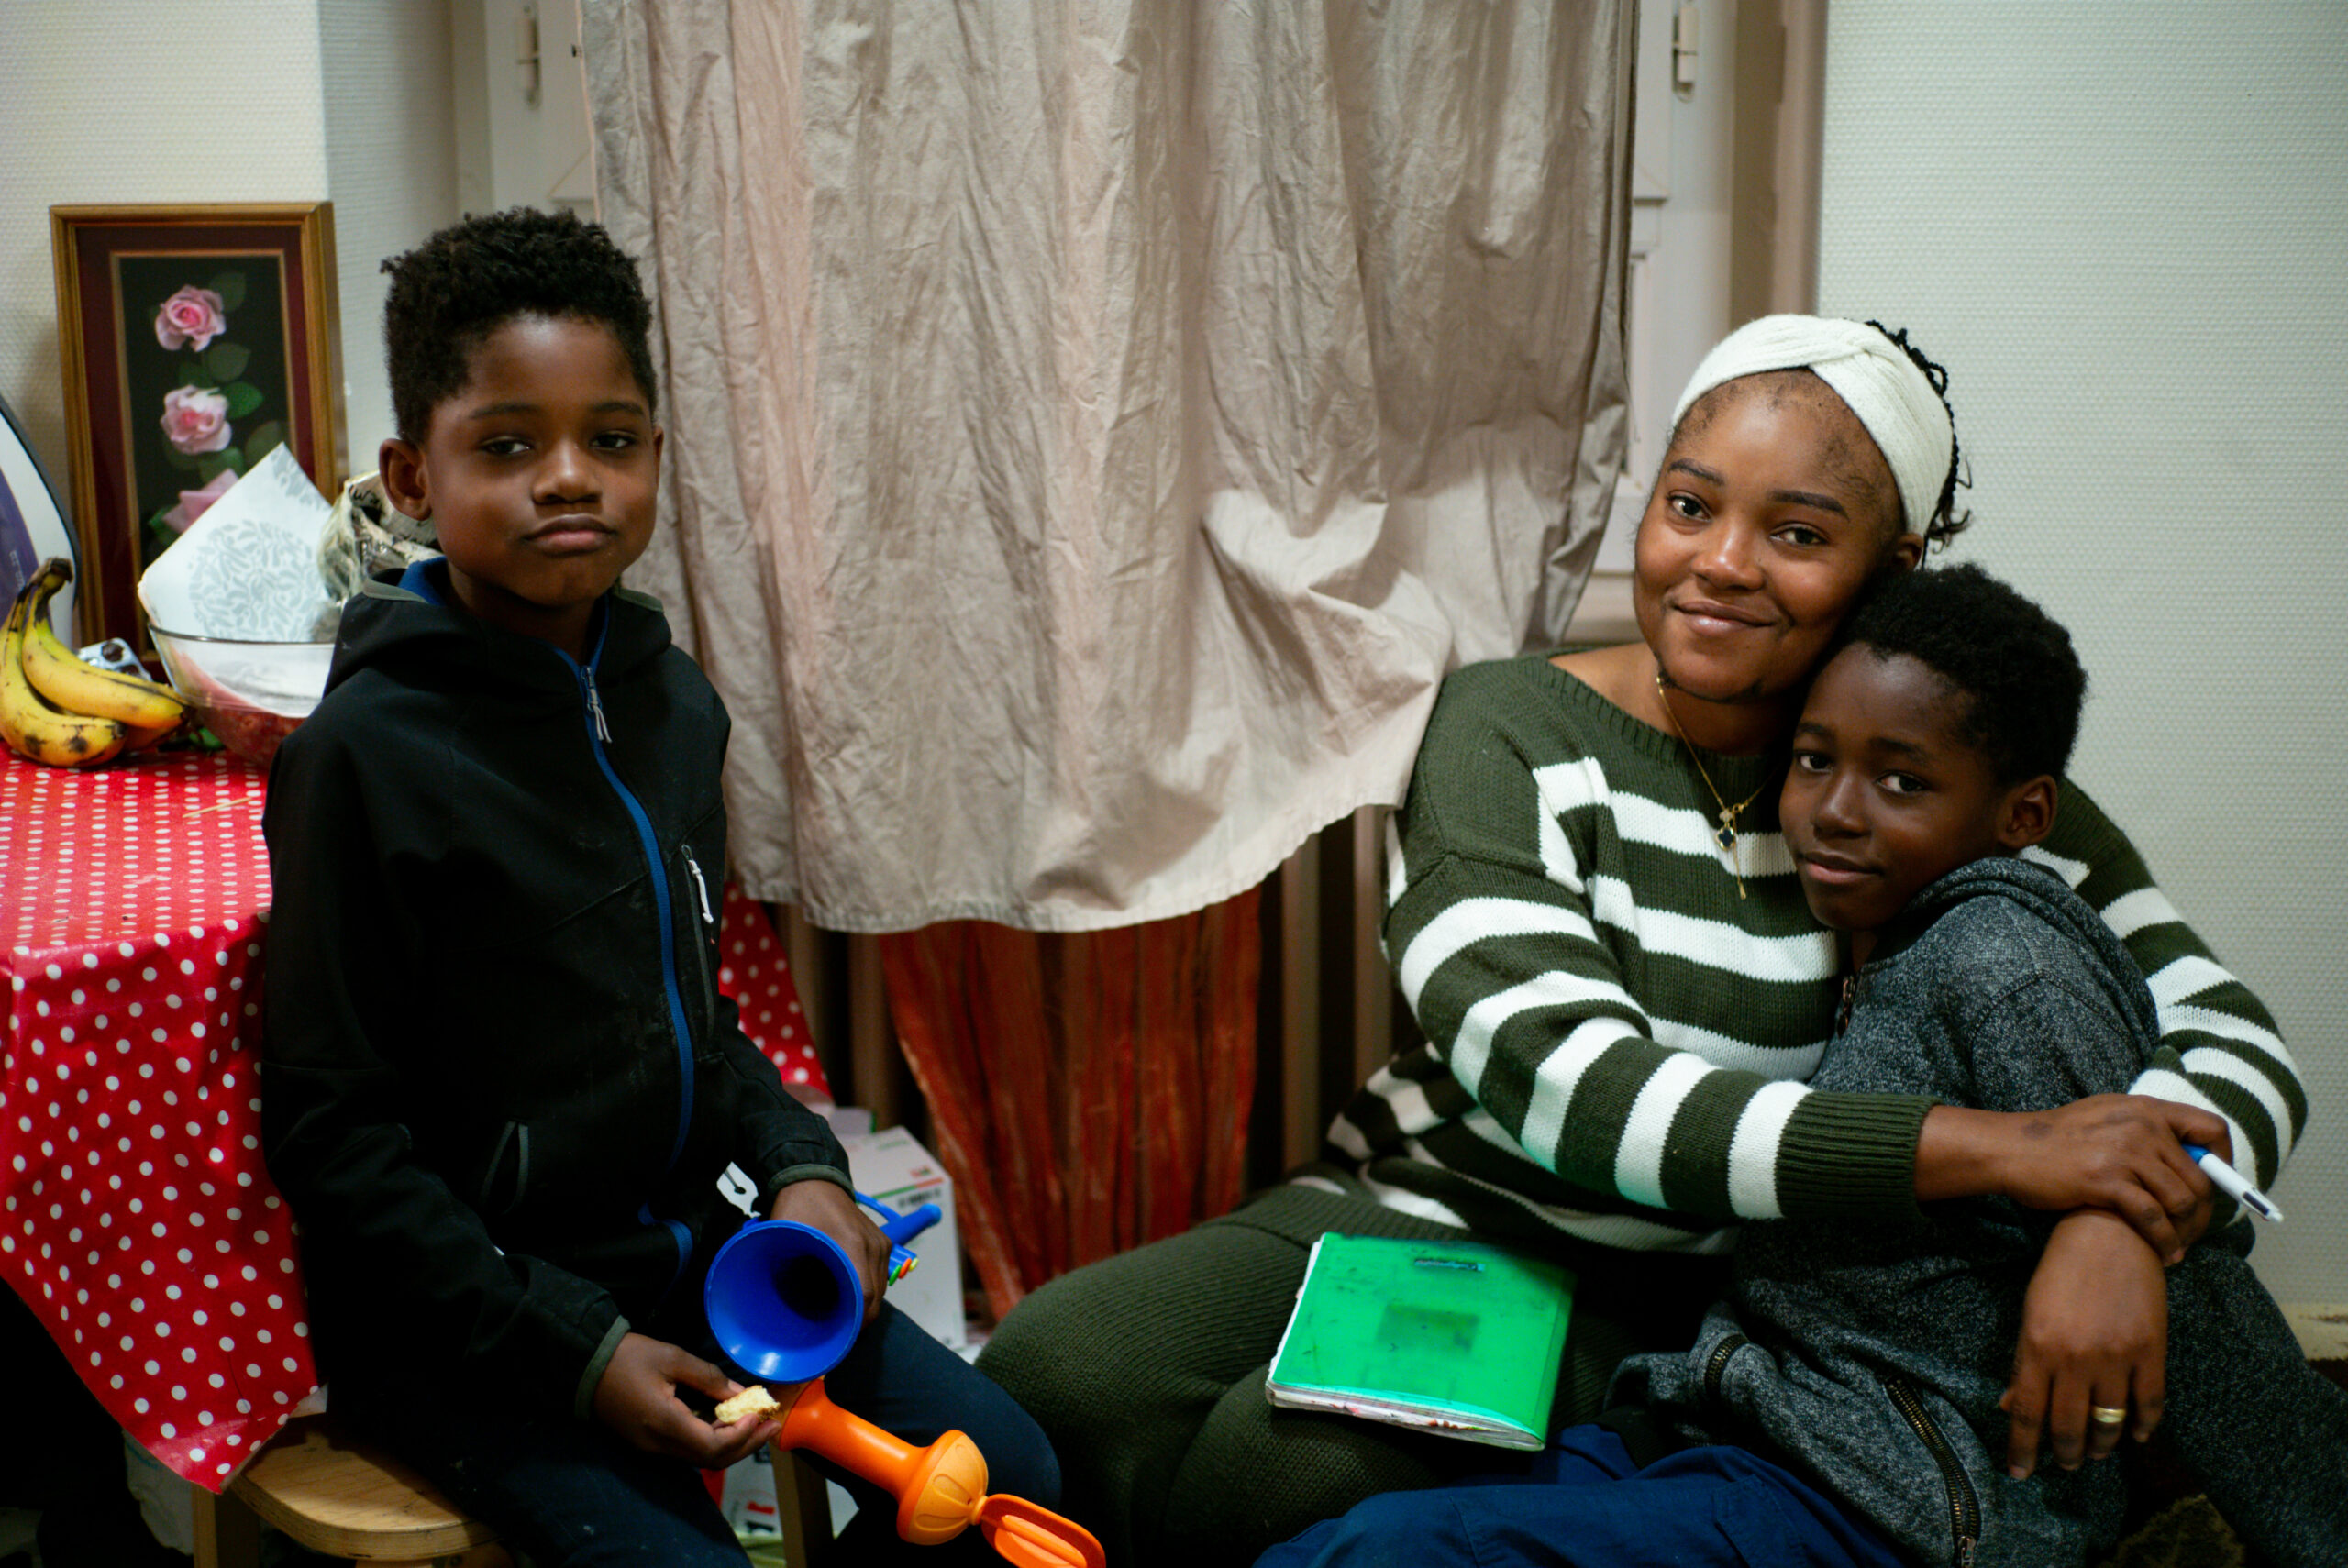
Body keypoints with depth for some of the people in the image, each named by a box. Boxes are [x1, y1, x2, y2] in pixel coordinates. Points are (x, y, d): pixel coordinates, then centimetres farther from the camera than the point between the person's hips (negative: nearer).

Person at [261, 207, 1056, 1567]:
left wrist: (800, 1163, -2)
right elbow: (332, 1134, -15)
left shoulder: (672, 700, 3)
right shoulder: (368, 752, -19)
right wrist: (574, 1350, -18)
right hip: (463, 1306, -6)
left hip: (681, 1245, 7)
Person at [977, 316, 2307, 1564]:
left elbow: (2235, 1043, -6)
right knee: (1053, 1373, -24)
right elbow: (1568, 1090, -23)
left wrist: (2116, 1222, -31)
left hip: (1650, 1299, -1)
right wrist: (2000, 1150, -29)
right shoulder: (1511, 733, -9)